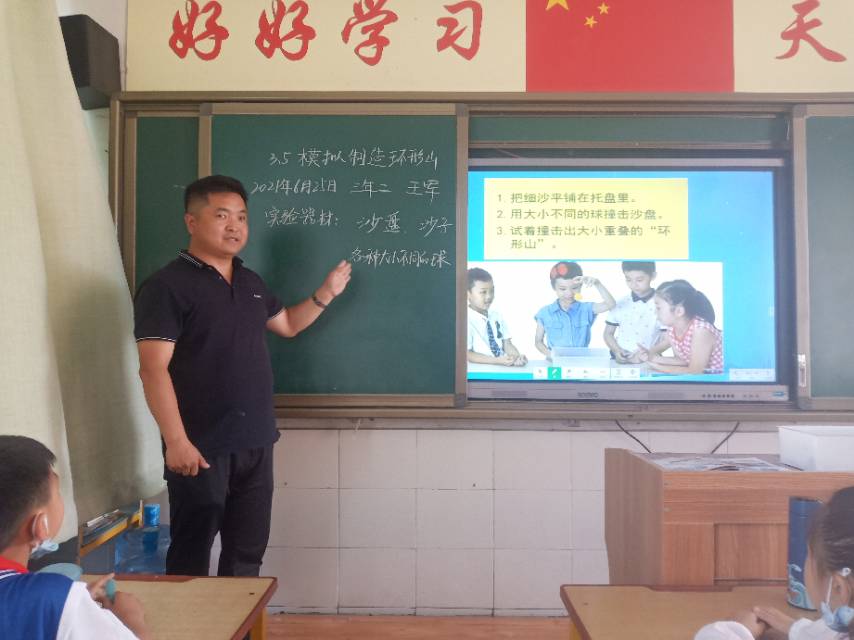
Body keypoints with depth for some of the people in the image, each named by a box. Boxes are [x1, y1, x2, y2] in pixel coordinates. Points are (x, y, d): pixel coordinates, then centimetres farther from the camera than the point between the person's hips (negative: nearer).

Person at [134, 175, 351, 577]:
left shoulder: (251, 282, 12)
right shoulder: (167, 286, -11)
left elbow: (288, 325, 27)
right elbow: (153, 369, -17)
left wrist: (326, 293, 16)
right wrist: (176, 441, -23)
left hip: (256, 444, 7)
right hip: (201, 448, -7)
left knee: (247, 555, 17)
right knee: (192, 558, 7)